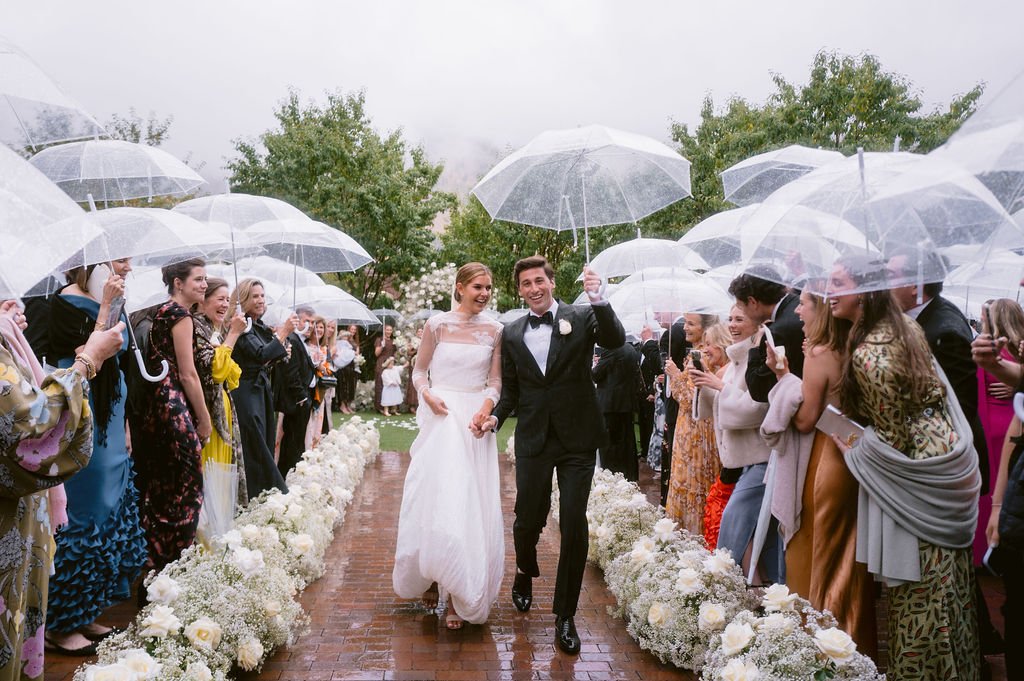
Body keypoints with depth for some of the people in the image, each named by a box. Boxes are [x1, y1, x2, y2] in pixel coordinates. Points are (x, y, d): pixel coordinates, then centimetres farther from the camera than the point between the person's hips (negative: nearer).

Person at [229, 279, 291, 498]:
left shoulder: (259, 326, 15)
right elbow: (261, 355, -23)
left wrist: (279, 354, 6)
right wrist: (283, 333, -21)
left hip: (261, 392, 9)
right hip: (246, 395, -9)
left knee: (265, 446, 9)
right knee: (257, 450, -7)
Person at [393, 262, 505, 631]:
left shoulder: (494, 330, 5)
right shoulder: (437, 324, -1)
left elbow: (496, 380, 5)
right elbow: (419, 370, 4)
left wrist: (486, 408, -12)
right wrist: (427, 394, -15)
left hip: (475, 422, 2)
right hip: (441, 418, -2)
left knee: (472, 504, 1)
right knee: (434, 498, 0)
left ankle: (460, 594, 12)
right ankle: (427, 577, 24)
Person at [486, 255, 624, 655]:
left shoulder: (582, 318, 0)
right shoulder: (512, 334, 8)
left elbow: (615, 340, -17)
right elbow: (510, 388, 13)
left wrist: (598, 299, -30)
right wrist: (496, 417, -4)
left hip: (577, 438, -2)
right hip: (533, 439, 2)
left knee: (573, 524, -2)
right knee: (528, 518, 9)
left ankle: (565, 615, 13)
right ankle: (525, 572, 44)